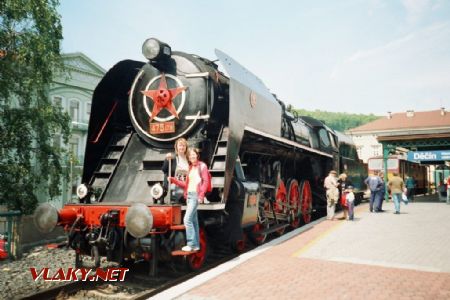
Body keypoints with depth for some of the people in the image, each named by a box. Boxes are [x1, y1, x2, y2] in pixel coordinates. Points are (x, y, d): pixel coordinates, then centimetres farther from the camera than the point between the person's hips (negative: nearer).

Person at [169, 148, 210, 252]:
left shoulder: (202, 166, -3)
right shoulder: (190, 167, 18)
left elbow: (206, 181, -10)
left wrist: (201, 195, -18)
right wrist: (173, 180, 10)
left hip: (196, 195, -8)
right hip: (189, 195, 8)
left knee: (187, 219, -14)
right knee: (193, 220, 9)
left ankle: (191, 244, -8)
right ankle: (196, 245, 14)